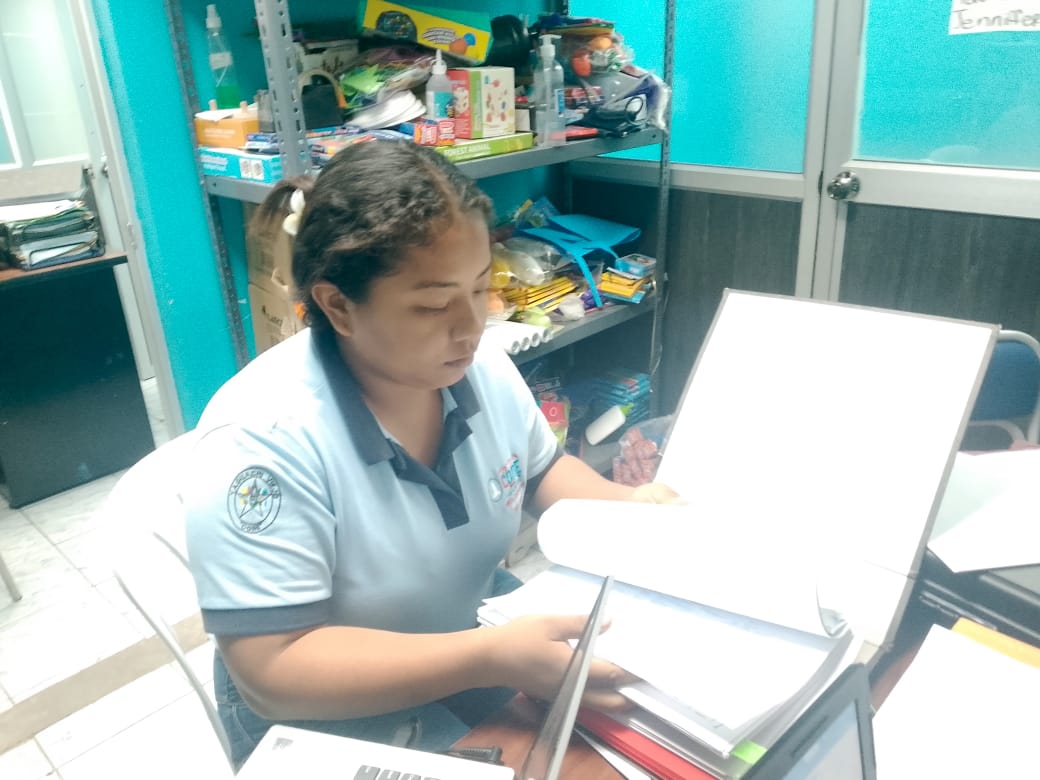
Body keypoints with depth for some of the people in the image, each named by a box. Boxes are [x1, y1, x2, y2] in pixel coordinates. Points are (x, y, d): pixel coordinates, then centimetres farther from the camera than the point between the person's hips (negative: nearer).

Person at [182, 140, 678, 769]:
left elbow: (541, 469, 10)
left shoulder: (484, 370, -8)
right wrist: (491, 659, -32)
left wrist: (623, 504, -9)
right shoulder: (261, 441, -27)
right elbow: (274, 671, -26)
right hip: (340, 741, -5)